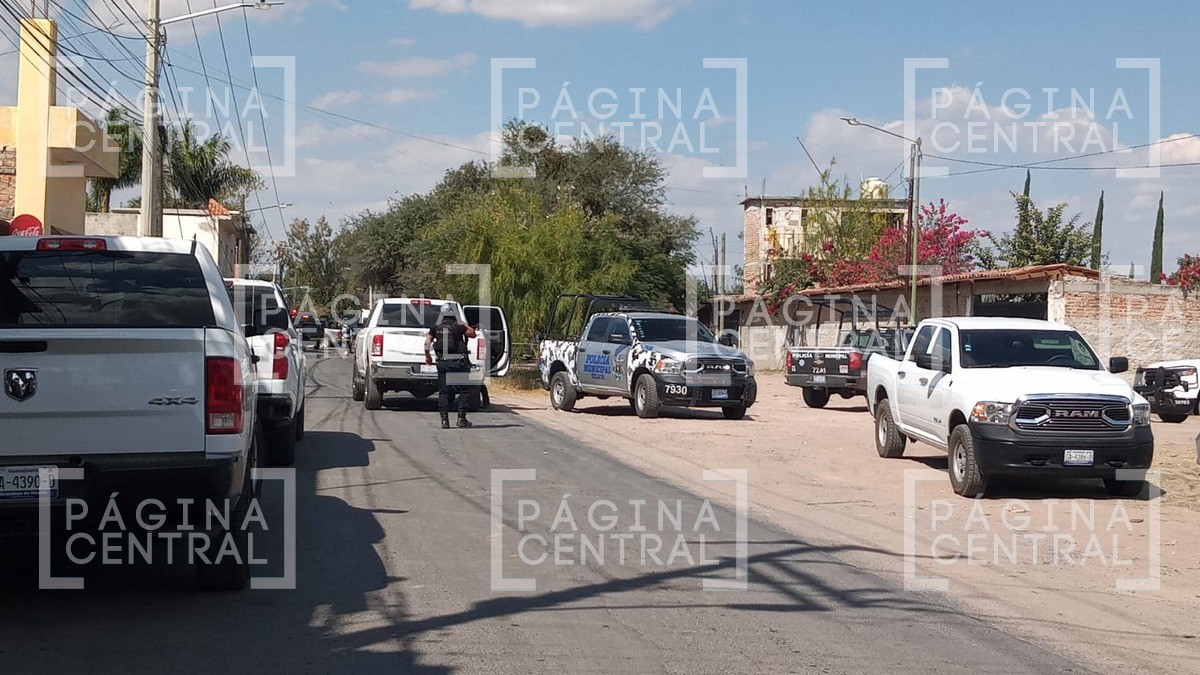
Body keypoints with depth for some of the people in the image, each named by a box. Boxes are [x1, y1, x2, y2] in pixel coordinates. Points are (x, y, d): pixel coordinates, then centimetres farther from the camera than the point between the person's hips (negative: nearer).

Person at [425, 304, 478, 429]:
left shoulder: (436, 328, 5)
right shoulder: (458, 327, -8)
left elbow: (427, 342, 3)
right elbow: (473, 333, 2)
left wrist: (427, 356, 16)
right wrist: (464, 325, 15)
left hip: (442, 363, 4)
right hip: (457, 363, -4)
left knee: (443, 392, 8)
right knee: (464, 390, 6)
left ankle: (444, 420, 4)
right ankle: (461, 418, 1)